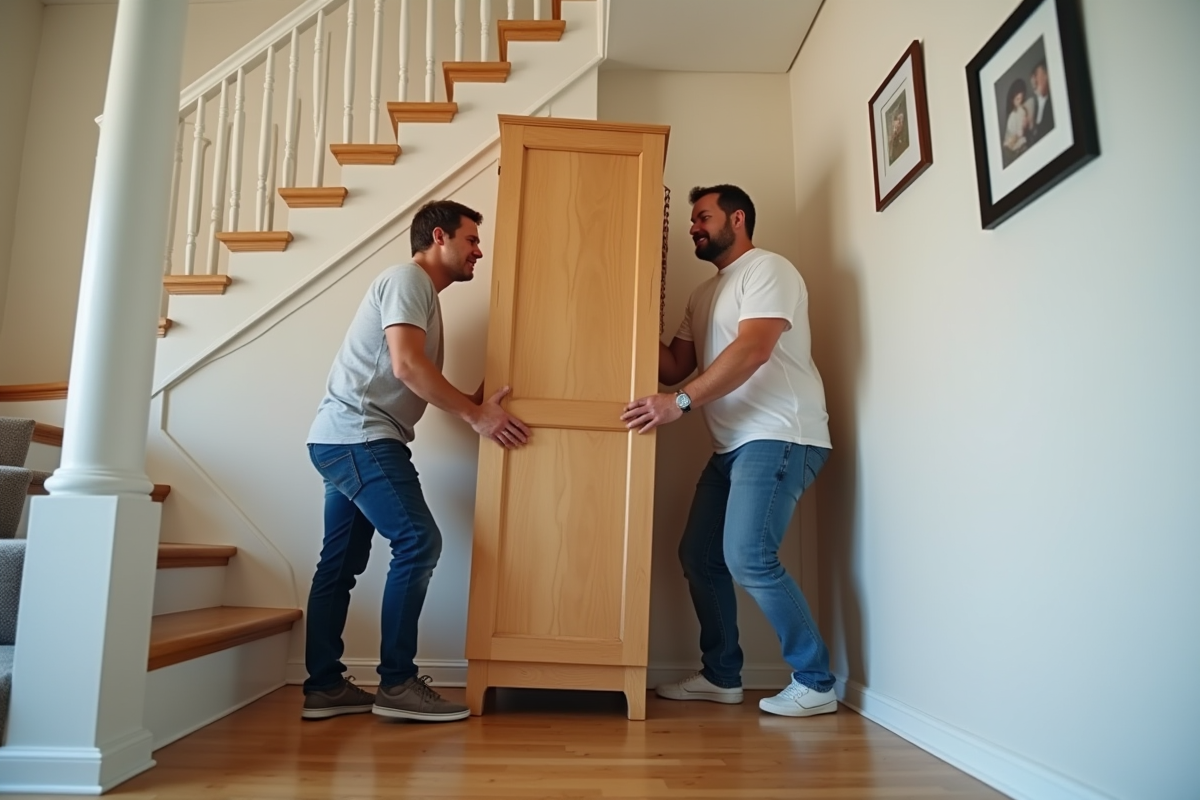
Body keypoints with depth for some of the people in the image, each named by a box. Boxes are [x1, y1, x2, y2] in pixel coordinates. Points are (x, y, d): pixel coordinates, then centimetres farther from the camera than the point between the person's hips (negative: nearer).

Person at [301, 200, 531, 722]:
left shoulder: (422, 292, 22)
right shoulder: (407, 279, -8)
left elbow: (417, 380, 17)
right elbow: (406, 366, -22)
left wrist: (475, 406, 8)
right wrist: (476, 414, -18)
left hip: (344, 440, 10)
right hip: (359, 436, -10)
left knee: (341, 562, 10)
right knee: (418, 542, -12)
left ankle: (323, 686, 17)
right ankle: (397, 683, -6)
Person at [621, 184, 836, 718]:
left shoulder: (767, 270, -4)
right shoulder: (704, 294, 22)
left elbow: (753, 349, -20)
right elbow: (674, 367, 16)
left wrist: (681, 403, -26)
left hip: (780, 436, -9)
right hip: (732, 445, 9)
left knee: (748, 557, -18)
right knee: (699, 555, 7)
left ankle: (815, 682, -2)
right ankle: (721, 676, 21)